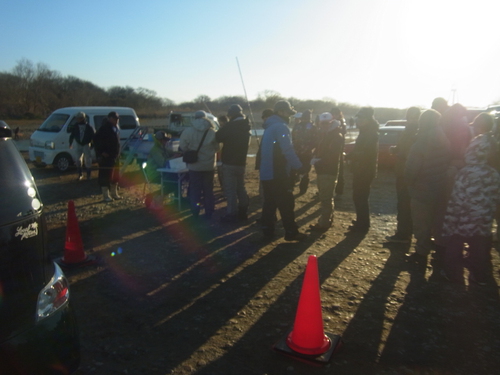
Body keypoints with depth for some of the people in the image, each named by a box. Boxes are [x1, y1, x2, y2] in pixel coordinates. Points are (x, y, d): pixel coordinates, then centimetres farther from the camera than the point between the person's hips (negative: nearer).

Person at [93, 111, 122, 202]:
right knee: (106, 176, -3)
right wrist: (101, 152, -20)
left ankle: (114, 194, 27)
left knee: (115, 176, 15)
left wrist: (117, 153, 14)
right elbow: (96, 139, -19)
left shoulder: (116, 127, 13)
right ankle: (106, 196, 3)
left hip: (115, 156, 9)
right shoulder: (105, 127, -14)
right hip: (106, 157, -9)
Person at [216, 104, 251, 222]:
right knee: (240, 187, 17)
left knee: (230, 189, -1)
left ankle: (232, 214, 2)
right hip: (241, 162, 7)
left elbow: (218, 137, -10)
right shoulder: (246, 126, 6)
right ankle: (243, 211, 24)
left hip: (229, 163, -7)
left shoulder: (230, 126, -16)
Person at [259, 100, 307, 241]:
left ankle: (267, 231, 16)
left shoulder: (269, 127, 17)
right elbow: (288, 151, -22)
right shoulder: (281, 127, -13)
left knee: (269, 203, 13)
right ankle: (291, 232, 7)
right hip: (278, 174, -9)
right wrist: (299, 167, -16)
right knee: (286, 204, 0)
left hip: (266, 173, 9)